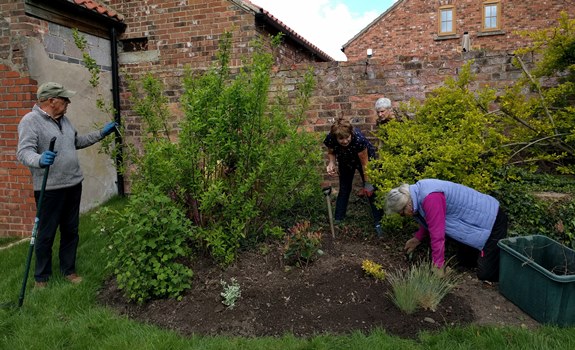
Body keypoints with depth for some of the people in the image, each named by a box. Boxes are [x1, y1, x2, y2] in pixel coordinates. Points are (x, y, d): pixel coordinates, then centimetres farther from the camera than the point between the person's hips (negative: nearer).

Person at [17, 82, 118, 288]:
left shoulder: (63, 119, 12)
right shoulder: (30, 121, -12)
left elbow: (77, 141, 24)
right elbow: (24, 152, -23)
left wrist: (101, 134, 20)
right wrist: (40, 160, -44)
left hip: (73, 184, 7)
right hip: (49, 189, -7)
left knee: (71, 232, 15)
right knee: (46, 235, 5)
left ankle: (68, 270, 29)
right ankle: (41, 277, 22)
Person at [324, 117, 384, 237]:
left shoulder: (359, 139, -41)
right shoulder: (330, 139, -32)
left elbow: (364, 163, -29)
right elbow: (331, 152, -9)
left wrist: (368, 184, -21)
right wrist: (331, 163, -30)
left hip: (364, 158, -3)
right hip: (345, 162, 3)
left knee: (371, 191, -7)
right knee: (344, 190, 7)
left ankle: (378, 223, 0)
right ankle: (338, 220, 16)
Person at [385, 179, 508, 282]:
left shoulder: (430, 198, -33)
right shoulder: (419, 191, -2)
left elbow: (437, 235, -30)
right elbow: (429, 221, 16)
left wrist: (438, 268, -22)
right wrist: (417, 239, 12)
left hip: (492, 221, -9)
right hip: (479, 218, 9)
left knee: (485, 274, -9)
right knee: (463, 258, 18)